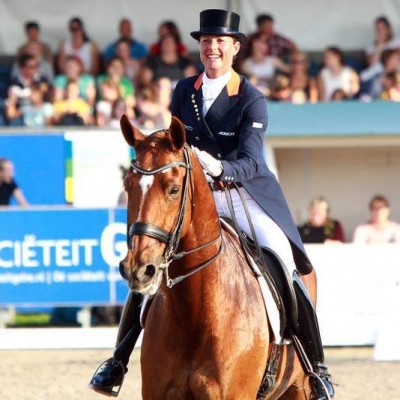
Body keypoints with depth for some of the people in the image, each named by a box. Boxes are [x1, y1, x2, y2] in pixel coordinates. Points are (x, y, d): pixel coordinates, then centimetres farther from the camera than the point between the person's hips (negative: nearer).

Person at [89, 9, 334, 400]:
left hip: (244, 195, -4)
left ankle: (316, 366, -9)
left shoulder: (252, 100, -10)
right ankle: (118, 360, -2)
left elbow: (250, 162, -21)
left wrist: (220, 168, -40)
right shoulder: (183, 91, 4)